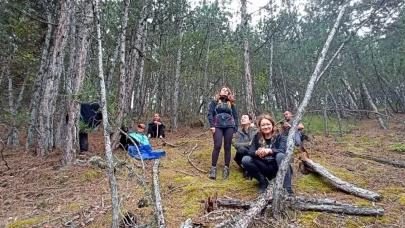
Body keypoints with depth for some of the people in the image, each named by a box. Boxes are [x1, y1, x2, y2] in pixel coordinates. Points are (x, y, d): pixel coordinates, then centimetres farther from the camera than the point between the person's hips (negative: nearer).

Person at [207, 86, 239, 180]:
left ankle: (226, 168, 7)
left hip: (229, 127, 2)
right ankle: (213, 168, -7)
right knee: (217, 146, -14)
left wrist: (235, 130, 8)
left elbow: (235, 117, 17)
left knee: (227, 147, 0)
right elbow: (209, 113, 3)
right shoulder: (214, 102, 14)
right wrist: (212, 126, -9)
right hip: (218, 126, -2)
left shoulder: (231, 104, 20)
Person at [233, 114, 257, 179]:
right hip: (243, 157, 2)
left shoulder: (255, 130, 2)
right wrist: (248, 144, -24)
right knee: (241, 149, -32)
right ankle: (245, 169, -9)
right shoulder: (239, 133, 7)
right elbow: (236, 145, -12)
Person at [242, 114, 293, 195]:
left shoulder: (279, 137, -6)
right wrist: (257, 153, -34)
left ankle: (287, 188, -30)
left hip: (277, 167, -2)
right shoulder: (257, 137, 0)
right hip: (263, 168, 3)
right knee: (245, 160, -21)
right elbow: (250, 152, -10)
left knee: (281, 155, -34)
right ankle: (263, 182, -4)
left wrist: (269, 151, -42)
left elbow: (283, 151, -23)